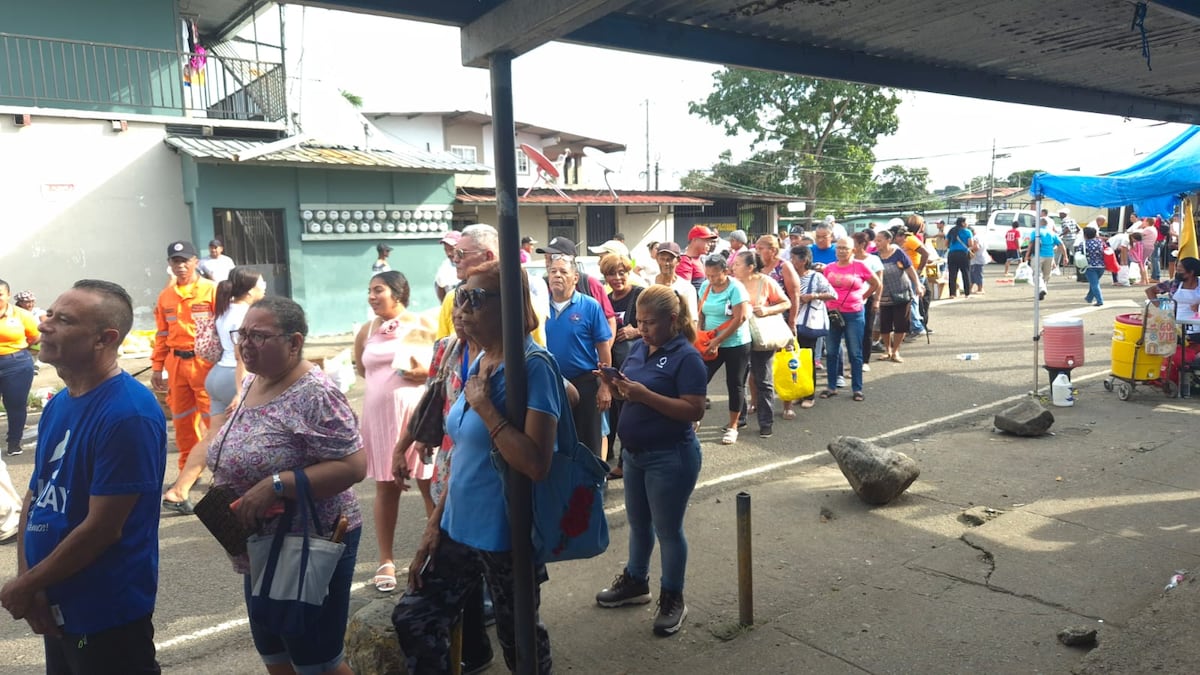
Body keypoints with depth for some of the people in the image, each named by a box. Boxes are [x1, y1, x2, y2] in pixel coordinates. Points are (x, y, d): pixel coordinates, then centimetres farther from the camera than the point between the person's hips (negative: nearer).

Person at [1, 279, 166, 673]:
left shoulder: (128, 414, -23)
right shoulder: (58, 404, 5)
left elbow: (102, 529, -22)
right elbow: (35, 495, 9)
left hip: (107, 614, -8)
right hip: (58, 606, 8)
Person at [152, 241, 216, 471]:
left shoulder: (212, 290, -5)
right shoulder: (165, 296, 10)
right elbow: (162, 334, 16)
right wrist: (157, 367, 14)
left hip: (205, 363, -5)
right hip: (176, 364, 5)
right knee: (182, 419, 13)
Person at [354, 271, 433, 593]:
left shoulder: (424, 325, -1)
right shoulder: (366, 331, 10)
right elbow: (360, 368, 25)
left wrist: (428, 372, -18)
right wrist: (382, 378, 9)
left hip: (420, 411, -3)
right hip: (380, 413, 3)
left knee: (431, 485, 1)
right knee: (386, 488, 9)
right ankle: (386, 561, 18)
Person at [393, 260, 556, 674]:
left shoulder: (532, 366, -20)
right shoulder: (476, 363, 5)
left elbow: (536, 464, -29)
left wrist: (484, 405, -24)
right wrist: (435, 523, 12)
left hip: (506, 534, -8)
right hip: (459, 528, 8)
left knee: (518, 639, 13)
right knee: (413, 620, 14)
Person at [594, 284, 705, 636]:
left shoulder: (686, 356, -18)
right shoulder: (638, 347, 5)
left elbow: (695, 411, -24)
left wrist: (645, 395, -29)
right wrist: (618, 385, -11)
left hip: (671, 457, -8)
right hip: (634, 452, 8)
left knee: (668, 529, 6)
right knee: (638, 523, 21)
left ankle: (673, 598, 23)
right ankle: (636, 581, 40)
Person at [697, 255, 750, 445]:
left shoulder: (735, 288, -15)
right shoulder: (705, 286, 2)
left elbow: (740, 318, -19)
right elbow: (701, 313, 9)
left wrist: (718, 340, -20)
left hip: (736, 344, -5)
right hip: (712, 344, 5)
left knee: (734, 385, 5)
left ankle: (732, 427, 16)